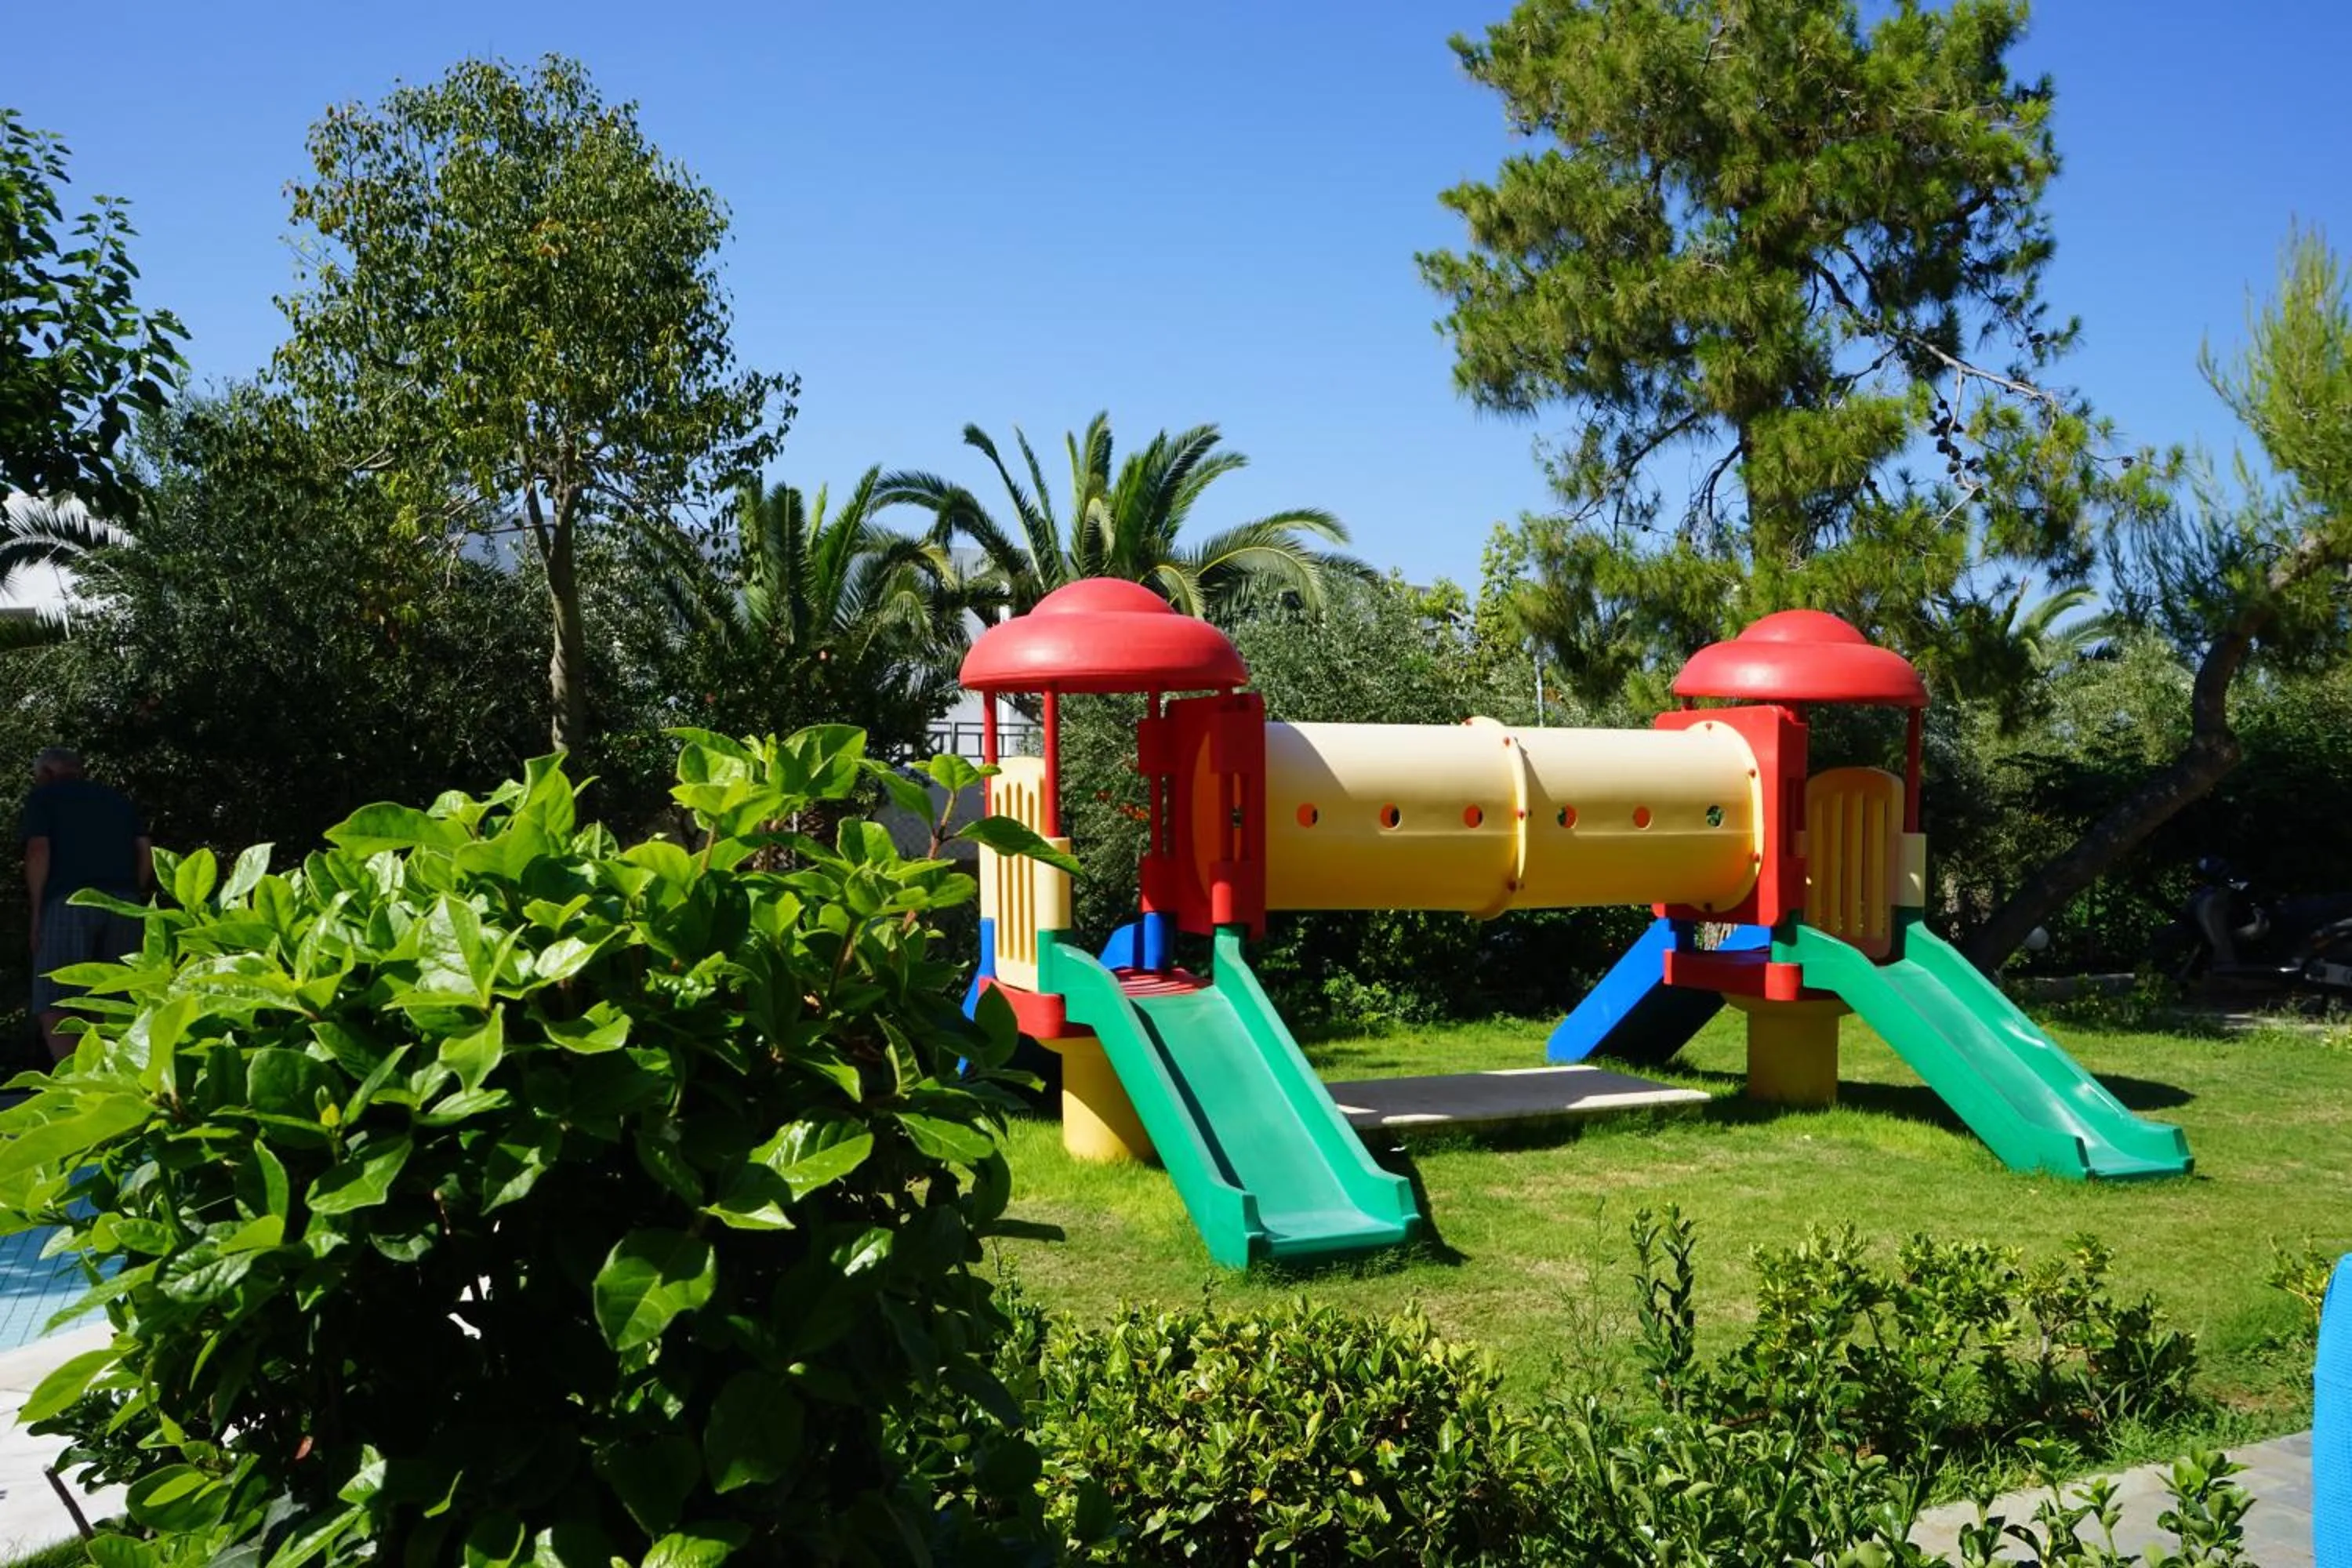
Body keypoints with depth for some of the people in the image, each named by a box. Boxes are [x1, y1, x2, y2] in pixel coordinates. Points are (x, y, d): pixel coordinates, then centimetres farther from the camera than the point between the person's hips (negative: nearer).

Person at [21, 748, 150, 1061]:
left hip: (70, 901, -5)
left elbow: (38, 853, -3)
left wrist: (37, 913, 0)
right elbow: (147, 854, 13)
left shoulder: (42, 797, 11)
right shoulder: (119, 799, 24)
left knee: (53, 1010, -7)